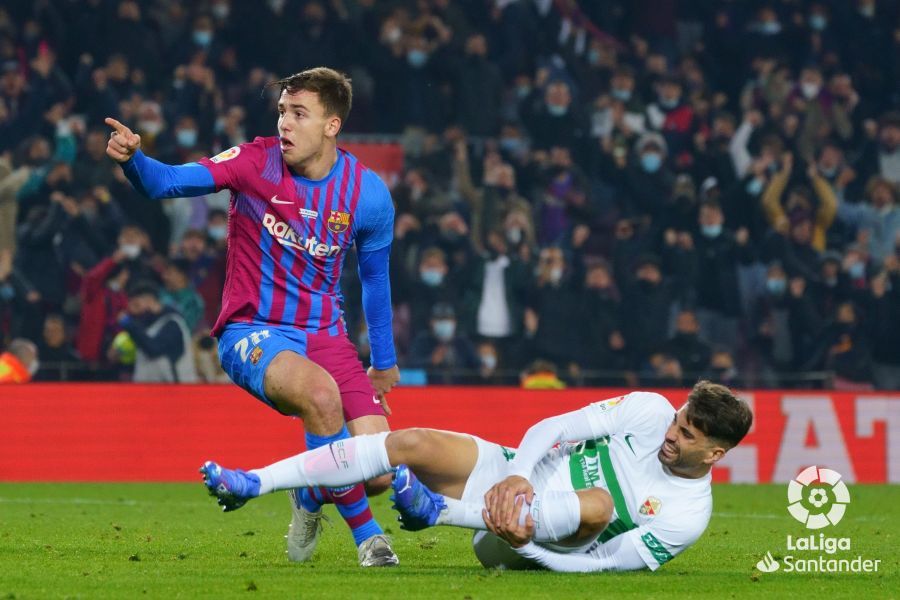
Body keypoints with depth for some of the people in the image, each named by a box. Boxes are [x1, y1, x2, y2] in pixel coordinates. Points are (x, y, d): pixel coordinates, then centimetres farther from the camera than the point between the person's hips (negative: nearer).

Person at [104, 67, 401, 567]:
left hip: (324, 334, 3)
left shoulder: (368, 194, -3)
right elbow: (168, 182, -21)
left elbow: (375, 276, 12)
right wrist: (133, 160, -43)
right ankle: (365, 533, -15)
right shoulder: (255, 163, -10)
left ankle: (311, 496, 27)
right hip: (252, 332, -3)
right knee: (321, 393, -36)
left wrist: (384, 360, 21)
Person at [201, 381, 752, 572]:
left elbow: (599, 564, -17)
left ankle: (437, 511, -36)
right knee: (412, 444, -17)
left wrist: (524, 544, -27)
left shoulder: (688, 517, -15)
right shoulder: (651, 412, -5)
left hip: (543, 551, -5)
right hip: (514, 480, 5)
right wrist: (517, 477, -24)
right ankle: (252, 484, -15)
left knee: (599, 504, -37)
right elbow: (554, 429, -7)